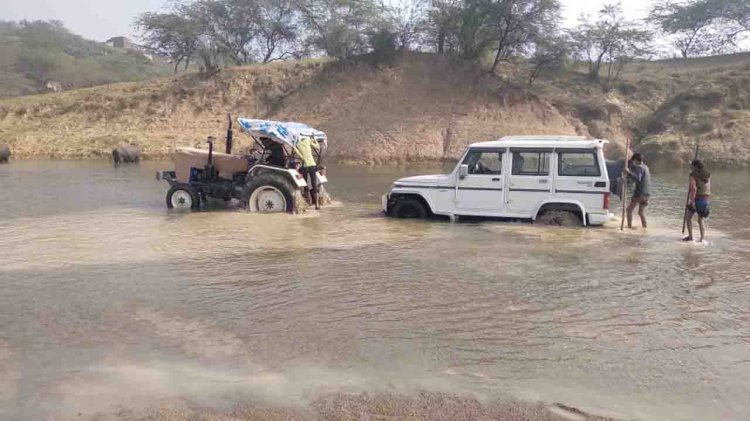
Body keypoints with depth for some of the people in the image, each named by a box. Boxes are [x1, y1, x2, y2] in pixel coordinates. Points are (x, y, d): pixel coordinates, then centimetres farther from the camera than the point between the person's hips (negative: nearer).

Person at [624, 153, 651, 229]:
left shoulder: (639, 167, -11)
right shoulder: (645, 167, 18)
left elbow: (638, 178, -28)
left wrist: (628, 172, -32)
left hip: (639, 193, -8)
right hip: (647, 194, 8)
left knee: (629, 209, 2)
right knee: (641, 212, 16)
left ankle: (629, 226, -3)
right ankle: (645, 226, 12)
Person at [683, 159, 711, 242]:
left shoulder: (693, 175, -10)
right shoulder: (708, 175, 7)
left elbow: (694, 188, -22)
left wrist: (692, 201, -23)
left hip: (696, 199, -5)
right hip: (707, 199, 5)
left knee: (689, 217, 15)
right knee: (700, 220, 14)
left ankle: (690, 236, 12)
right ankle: (702, 239, 6)